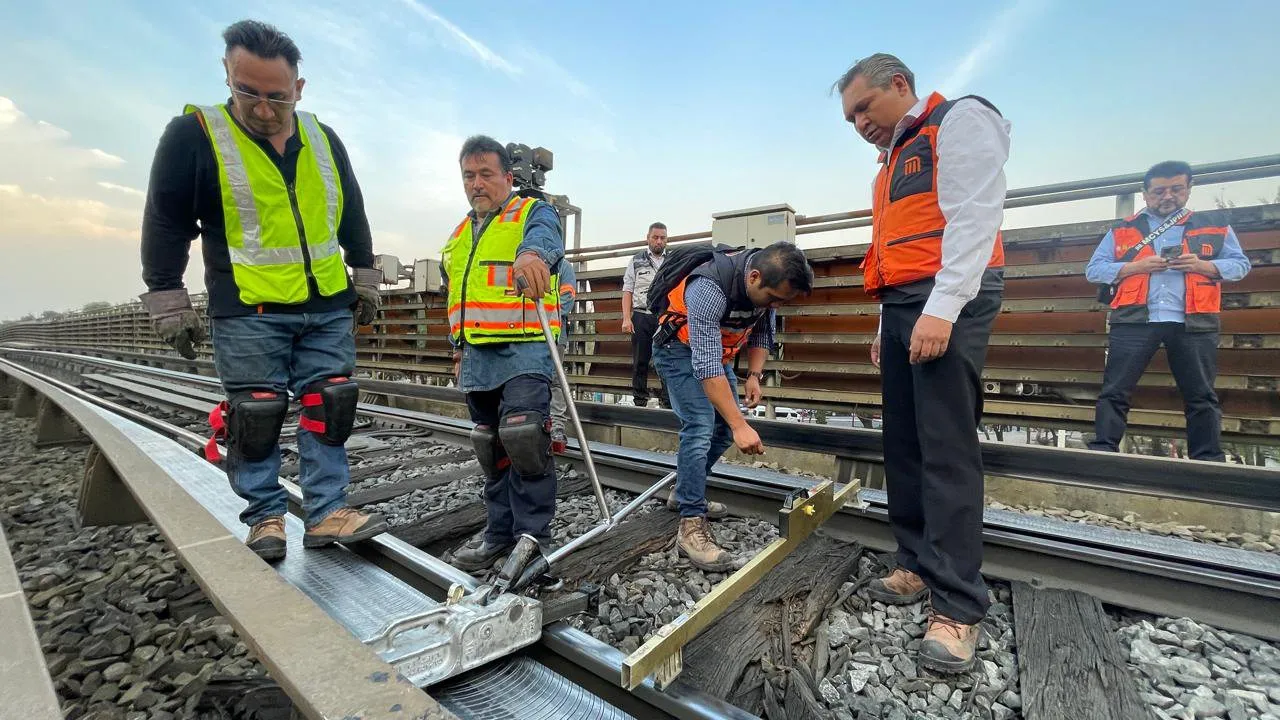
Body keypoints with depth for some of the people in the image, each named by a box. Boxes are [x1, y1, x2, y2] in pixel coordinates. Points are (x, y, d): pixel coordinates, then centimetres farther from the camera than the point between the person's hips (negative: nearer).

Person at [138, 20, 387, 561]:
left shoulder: (324, 140, 9)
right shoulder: (194, 134, -2)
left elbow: (353, 217, 16)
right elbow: (165, 227, 0)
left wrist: (365, 280, 15)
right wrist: (169, 304, -1)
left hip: (329, 311, 3)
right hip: (248, 315, -3)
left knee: (329, 408, 3)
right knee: (256, 416, 3)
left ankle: (326, 513, 11)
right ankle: (266, 516, 19)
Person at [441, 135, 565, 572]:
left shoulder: (534, 213, 1)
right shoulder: (459, 234, 22)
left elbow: (544, 238, -26)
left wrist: (532, 254, -49)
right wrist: (459, 349, 25)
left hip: (524, 350, -7)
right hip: (477, 358, 7)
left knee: (523, 437, -18)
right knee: (492, 449, 12)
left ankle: (533, 536, -2)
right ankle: (501, 530, 25)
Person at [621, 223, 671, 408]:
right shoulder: (636, 261, 10)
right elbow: (627, 291, 6)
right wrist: (626, 318, -5)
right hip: (641, 317, 0)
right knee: (640, 362, 4)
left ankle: (667, 402, 4)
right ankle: (639, 402, 12)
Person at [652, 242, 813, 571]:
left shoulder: (767, 282, -14)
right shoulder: (709, 289, -37)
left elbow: (763, 333, 4)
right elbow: (707, 366, -40)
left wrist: (754, 375, -10)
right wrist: (741, 425, -42)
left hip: (716, 349, 8)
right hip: (680, 350, -8)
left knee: (725, 427, 8)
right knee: (700, 426, -22)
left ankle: (687, 492, 25)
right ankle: (691, 525, -16)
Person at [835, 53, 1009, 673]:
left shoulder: (960, 119, 2)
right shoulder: (894, 159, 27)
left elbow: (974, 217, -13)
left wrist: (941, 309, -23)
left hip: (948, 303, -9)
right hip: (902, 308, 9)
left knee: (946, 452, -11)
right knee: (903, 446, 7)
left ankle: (958, 605, -4)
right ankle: (919, 567, 17)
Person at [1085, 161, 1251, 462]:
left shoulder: (1214, 225, 17)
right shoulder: (1122, 230, 12)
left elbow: (1240, 264, 15)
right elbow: (1093, 269, 6)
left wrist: (1202, 265, -6)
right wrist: (1138, 266, -10)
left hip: (1193, 323, 2)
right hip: (1134, 321, -2)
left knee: (1201, 397, 7)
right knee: (1114, 391, -7)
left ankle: (1208, 460, 16)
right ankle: (1102, 451, -5)